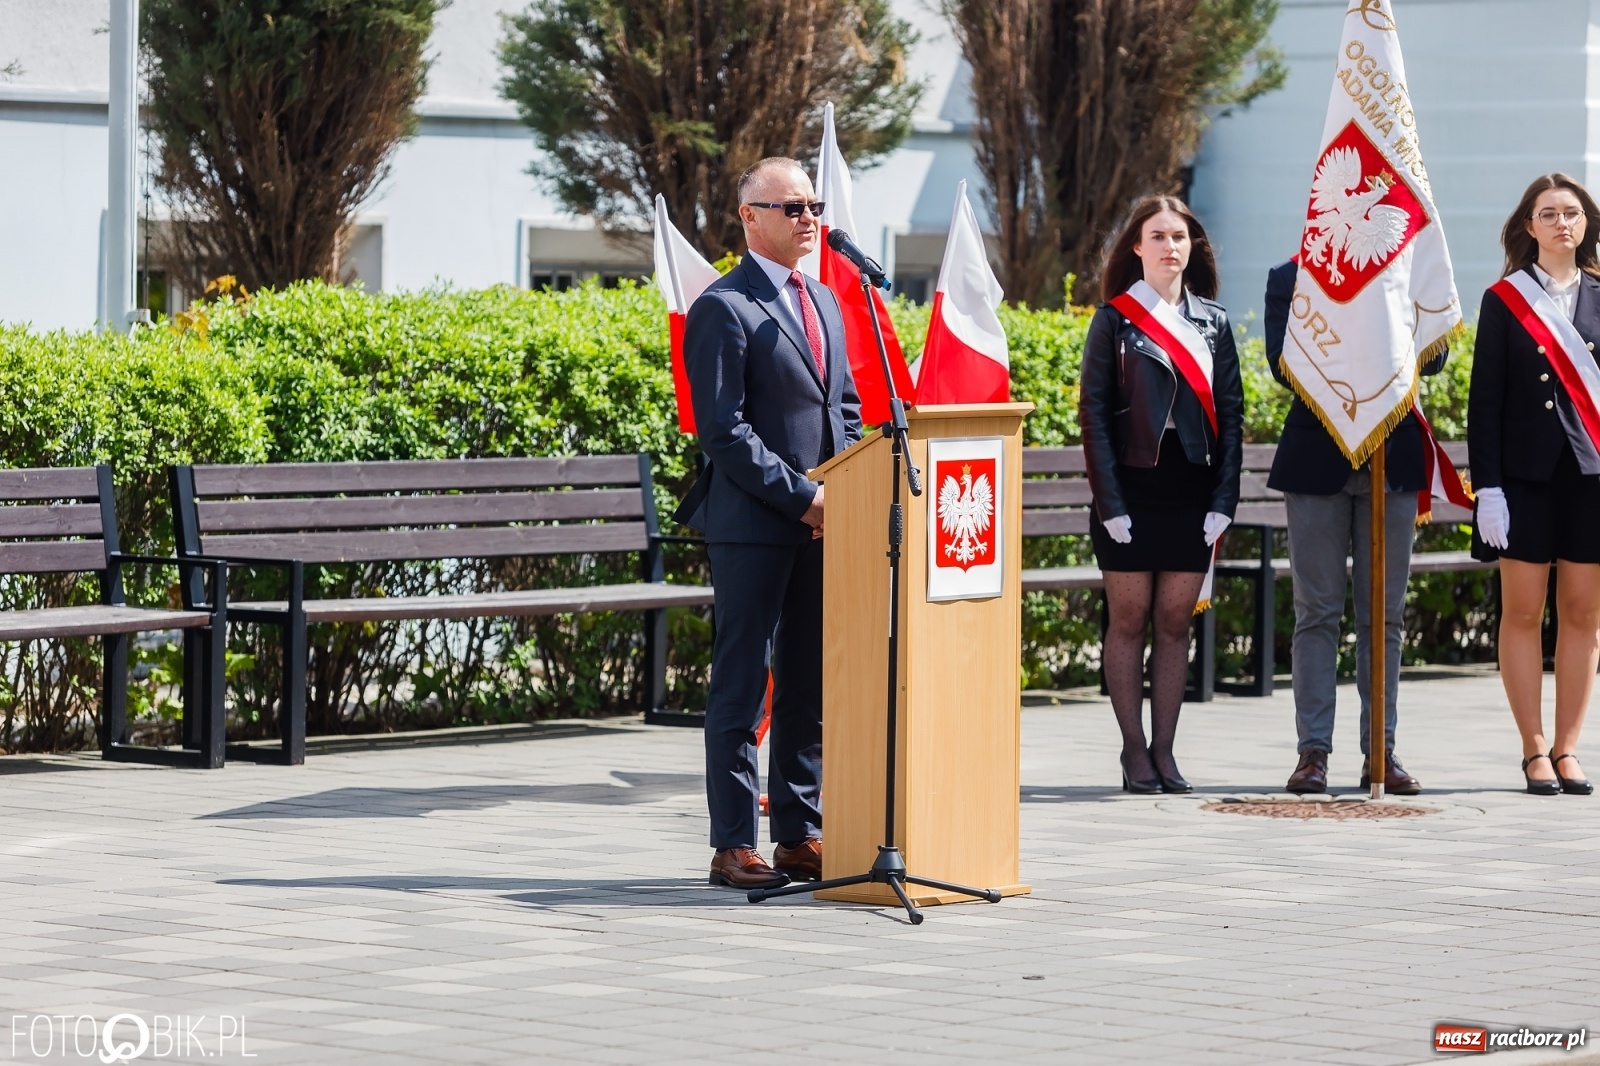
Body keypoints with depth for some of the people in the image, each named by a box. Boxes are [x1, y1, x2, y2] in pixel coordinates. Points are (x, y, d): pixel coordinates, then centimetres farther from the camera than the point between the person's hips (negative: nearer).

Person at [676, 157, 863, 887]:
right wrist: (801, 497, -16)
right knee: (741, 688, -3)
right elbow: (723, 430, -14)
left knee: (810, 686, 10)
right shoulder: (724, 309, -8)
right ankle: (733, 847, 0)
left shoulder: (823, 302, 17)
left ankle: (800, 836, 16)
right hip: (752, 525, -8)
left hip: (820, 525, 8)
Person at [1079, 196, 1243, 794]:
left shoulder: (1212, 321, 9)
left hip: (1191, 491, 3)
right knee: (1129, 620, 1)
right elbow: (1094, 410, -3)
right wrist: (1109, 501, -11)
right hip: (1131, 488, -3)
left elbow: (1230, 411, 8)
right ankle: (1134, 752, 6)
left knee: (1176, 622, 4)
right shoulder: (1115, 318, 1)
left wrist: (1224, 498, -1)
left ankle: (1164, 751, 10)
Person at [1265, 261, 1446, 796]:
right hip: (1317, 457, -1)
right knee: (1317, 612, 1)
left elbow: (1434, 354, -4)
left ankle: (1381, 751, 9)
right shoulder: (1290, 278, 3)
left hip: (1393, 463, 1)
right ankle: (1313, 751, 3)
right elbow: (1283, 364, -8)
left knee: (1385, 615, 5)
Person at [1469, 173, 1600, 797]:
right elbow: (1484, 401, 0)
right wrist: (1487, 487, -7)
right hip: (1527, 474, -2)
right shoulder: (1504, 301, 3)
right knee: (1523, 612, -1)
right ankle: (1534, 750, 5)